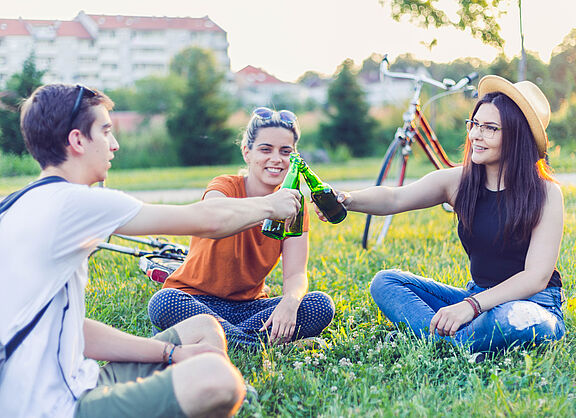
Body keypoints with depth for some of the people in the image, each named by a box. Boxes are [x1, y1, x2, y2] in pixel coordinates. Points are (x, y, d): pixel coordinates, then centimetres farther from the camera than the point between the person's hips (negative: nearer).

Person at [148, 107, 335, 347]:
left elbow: (296, 274, -11)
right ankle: (256, 345, -31)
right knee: (164, 303, -36)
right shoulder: (226, 187, -13)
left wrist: (290, 302, -35)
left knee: (321, 305, -22)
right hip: (197, 301, -3)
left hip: (249, 305, 4)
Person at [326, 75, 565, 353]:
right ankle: (448, 341, -26)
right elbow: (395, 198, -13)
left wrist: (471, 305, -30)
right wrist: (348, 200, -35)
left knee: (514, 321, -41)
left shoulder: (545, 193, -13)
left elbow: (537, 277, -18)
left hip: (535, 302, -5)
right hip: (478, 297, 5)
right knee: (386, 282, -7)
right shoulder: (458, 182, -2)